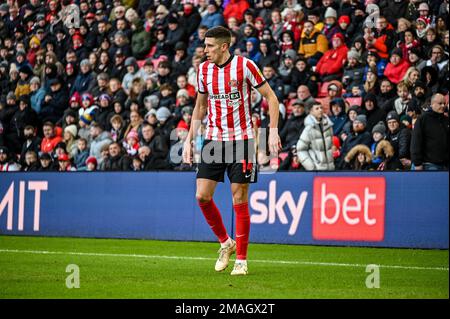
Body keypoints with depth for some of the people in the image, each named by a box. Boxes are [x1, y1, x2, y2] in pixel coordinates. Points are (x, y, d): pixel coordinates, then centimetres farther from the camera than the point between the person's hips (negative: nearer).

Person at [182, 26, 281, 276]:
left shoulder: (244, 65, -9)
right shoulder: (204, 69, 5)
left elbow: (271, 97, -3)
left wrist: (273, 131, -13)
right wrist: (189, 139, 13)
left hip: (241, 140, -4)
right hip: (213, 140, 4)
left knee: (240, 200, -3)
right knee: (202, 196, -5)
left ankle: (241, 259, 6)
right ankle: (226, 243, 18)